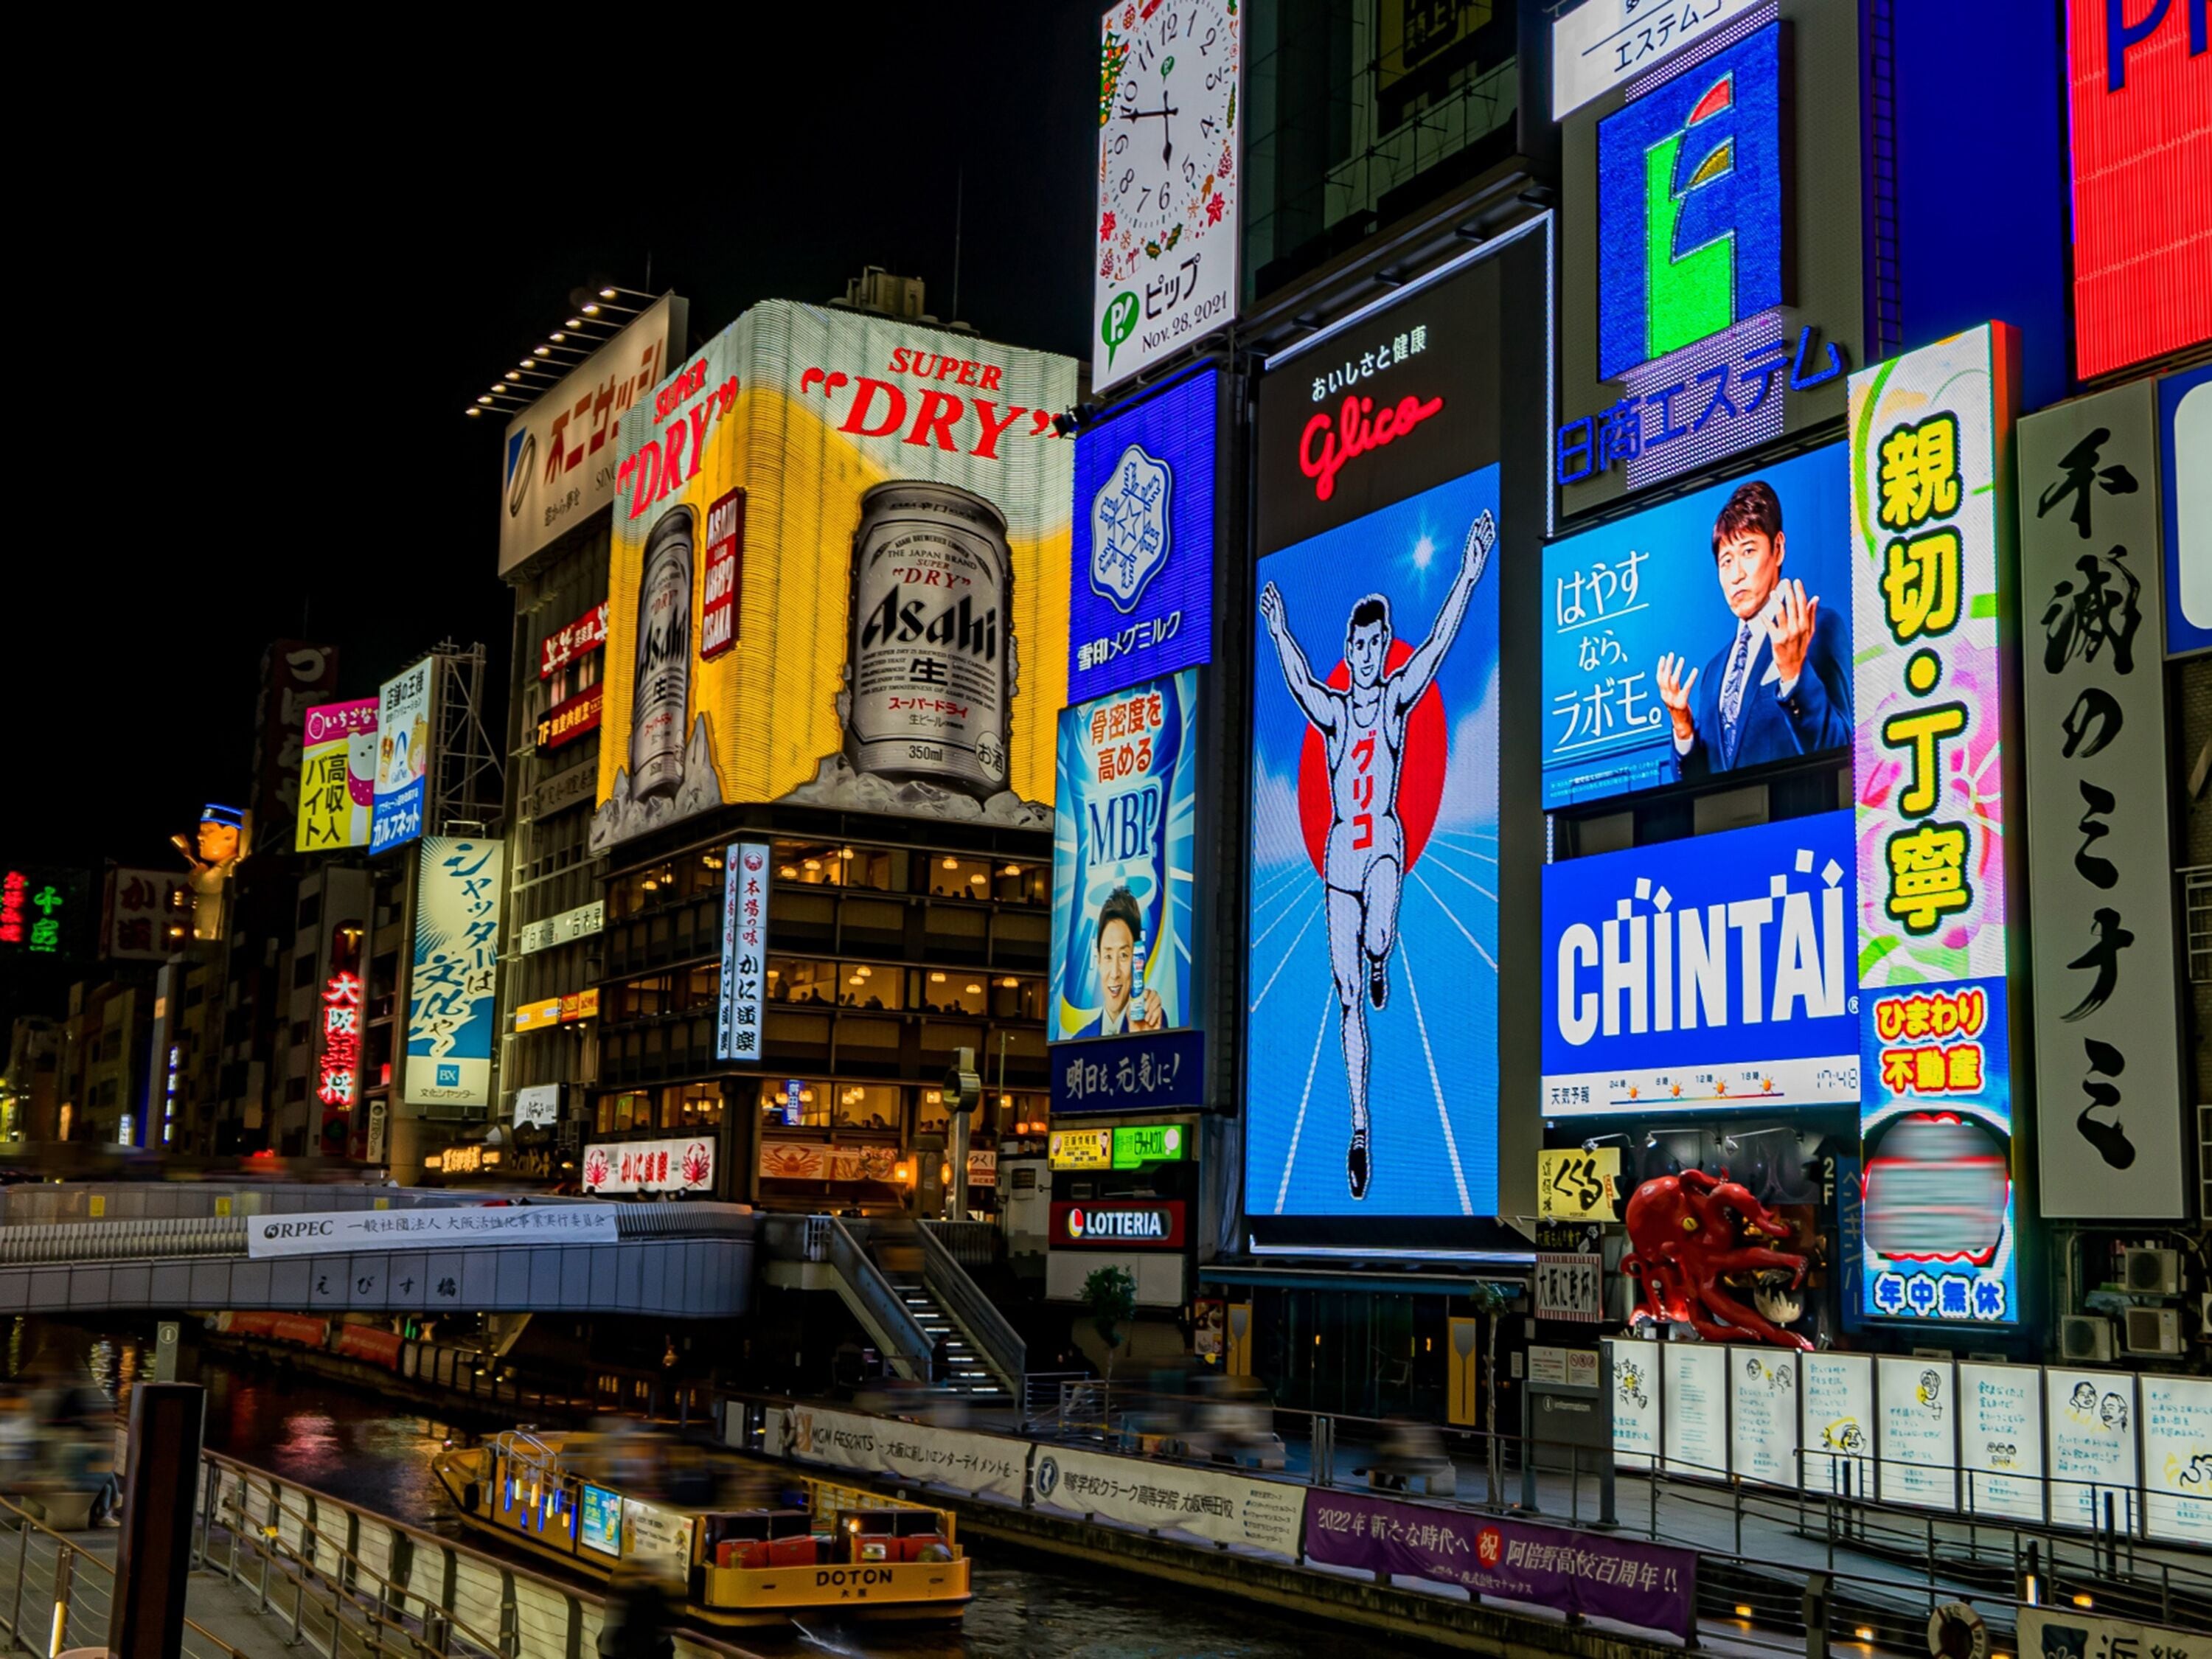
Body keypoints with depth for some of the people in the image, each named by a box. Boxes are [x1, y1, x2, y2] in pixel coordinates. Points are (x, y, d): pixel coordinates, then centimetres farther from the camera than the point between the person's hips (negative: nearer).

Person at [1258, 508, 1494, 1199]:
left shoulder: (1397, 697, 1)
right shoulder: (1332, 710, 6)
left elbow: (1438, 644, -9)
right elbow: (1300, 683, -9)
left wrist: (1469, 576, -18)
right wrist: (1279, 634, -23)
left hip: (1384, 840, -2)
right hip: (1340, 847, 2)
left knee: (1378, 936, -33)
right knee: (1348, 997, 2)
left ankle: (1381, 959, 10)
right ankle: (1360, 1129, 9)